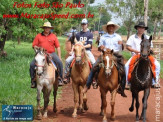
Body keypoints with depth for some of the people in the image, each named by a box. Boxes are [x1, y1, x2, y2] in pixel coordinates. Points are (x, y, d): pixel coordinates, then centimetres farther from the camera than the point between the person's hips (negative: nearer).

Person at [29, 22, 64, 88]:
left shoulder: (53, 36, 10)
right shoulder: (38, 36, 8)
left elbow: (58, 47, 8)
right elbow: (34, 45, 9)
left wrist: (59, 57, 0)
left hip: (51, 53, 0)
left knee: (59, 62, -25)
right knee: (32, 64, -17)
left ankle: (60, 79, -13)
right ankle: (33, 80, -2)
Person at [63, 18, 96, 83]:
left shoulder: (90, 34, 5)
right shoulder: (78, 34, 14)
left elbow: (89, 45, -4)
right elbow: (74, 44, 14)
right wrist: (72, 51, -1)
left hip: (87, 50, -3)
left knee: (94, 62, -26)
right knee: (67, 61, -14)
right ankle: (66, 76, -1)